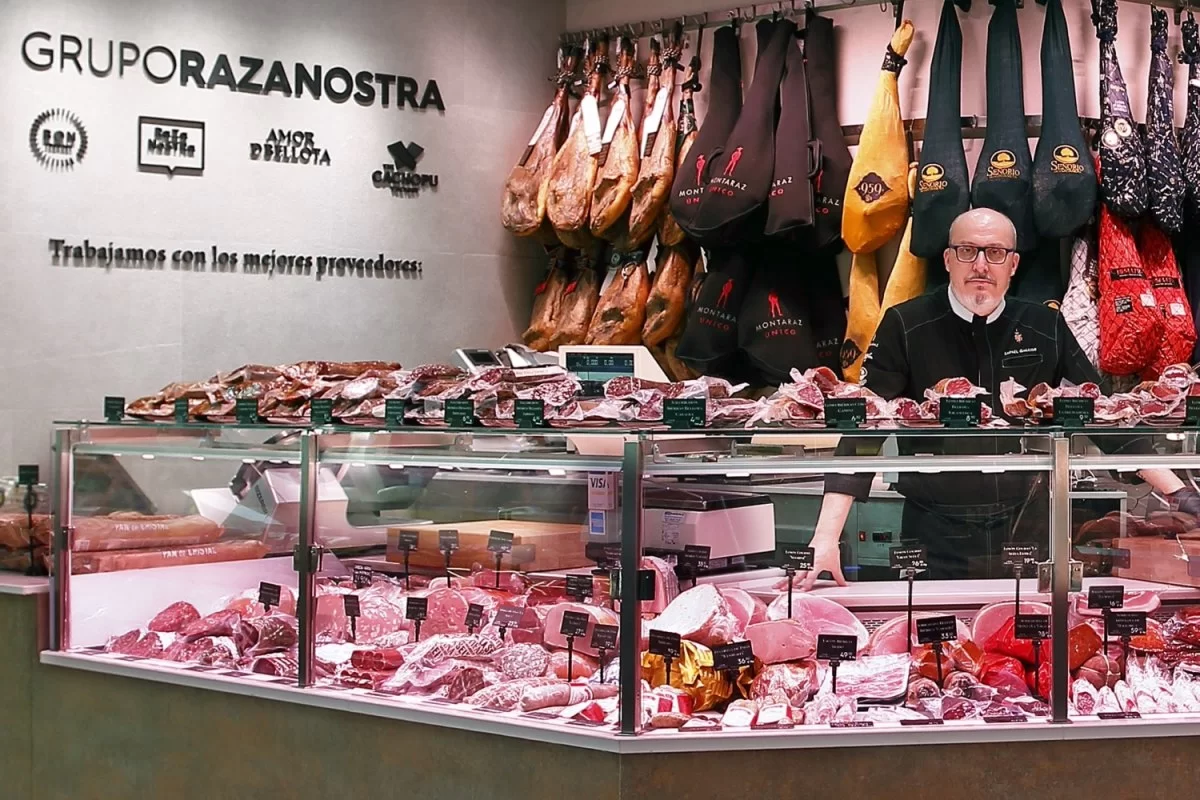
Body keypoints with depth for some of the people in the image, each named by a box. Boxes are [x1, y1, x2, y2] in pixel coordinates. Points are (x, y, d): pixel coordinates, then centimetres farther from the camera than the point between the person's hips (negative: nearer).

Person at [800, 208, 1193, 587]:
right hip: (936, 539, -2)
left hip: (1027, 532, 3)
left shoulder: (1045, 327, 2)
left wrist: (1178, 492, -3)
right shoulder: (905, 326, -7)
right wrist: (825, 540, -21)